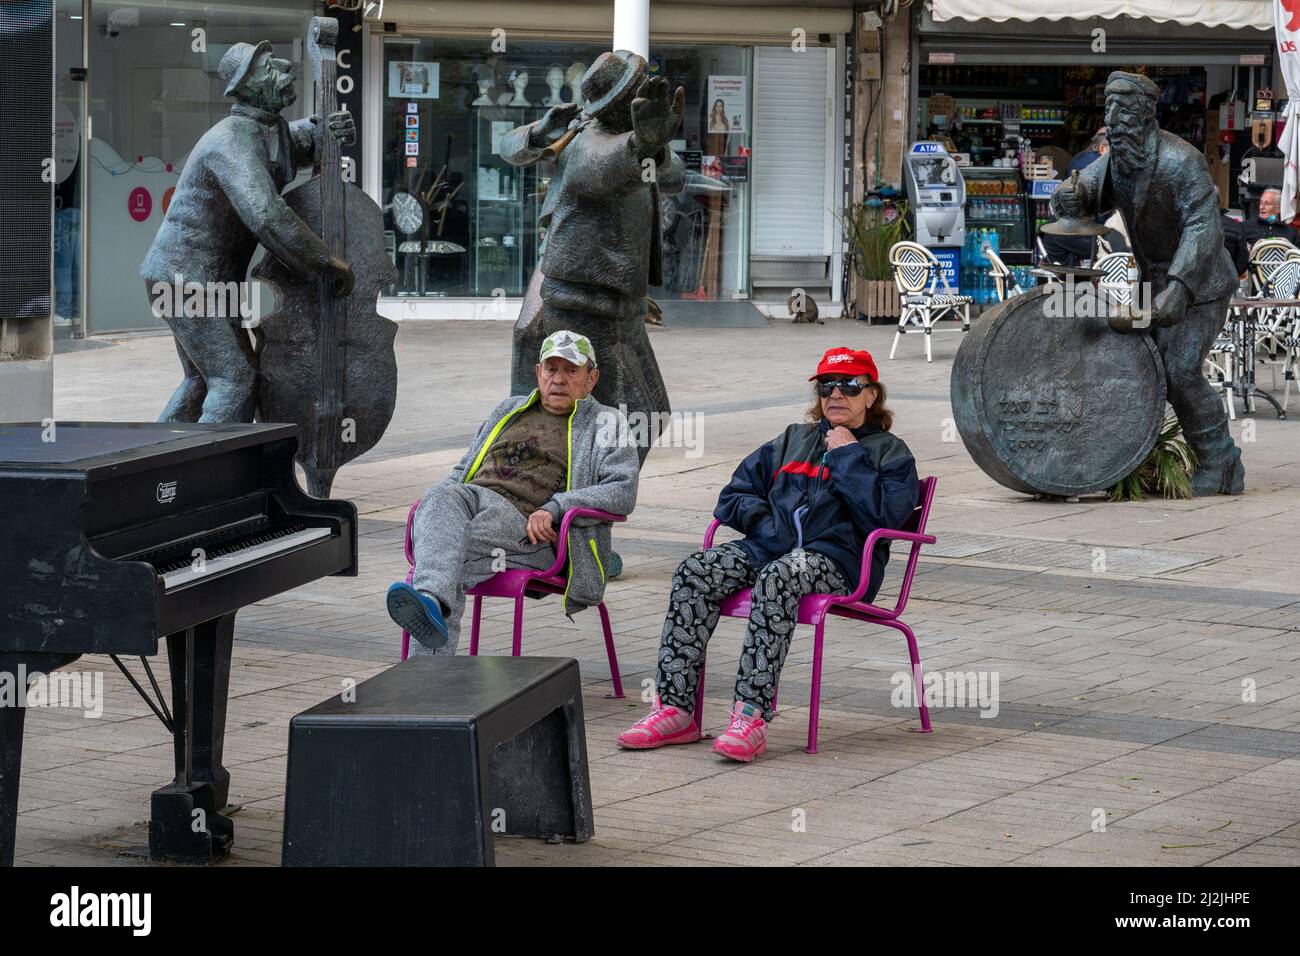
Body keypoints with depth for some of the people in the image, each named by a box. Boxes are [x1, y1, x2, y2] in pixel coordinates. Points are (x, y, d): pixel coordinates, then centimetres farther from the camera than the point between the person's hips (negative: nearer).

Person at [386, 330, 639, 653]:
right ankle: (433, 601, -56)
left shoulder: (605, 423, 17)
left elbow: (623, 492, 2)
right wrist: (433, 501, 11)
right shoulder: (509, 411, 33)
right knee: (443, 498, -33)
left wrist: (555, 509, -13)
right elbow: (463, 471, 36)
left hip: (531, 534, -4)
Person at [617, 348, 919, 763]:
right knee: (695, 572, -23)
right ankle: (674, 707, -28)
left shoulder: (890, 452, 13)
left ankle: (751, 717, -46)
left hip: (838, 559, -5)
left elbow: (884, 516, -7)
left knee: (778, 578, -39)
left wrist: (847, 457, -3)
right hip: (770, 547, 5)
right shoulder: (794, 440, 28)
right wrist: (766, 523, 3)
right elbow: (734, 495, 24)